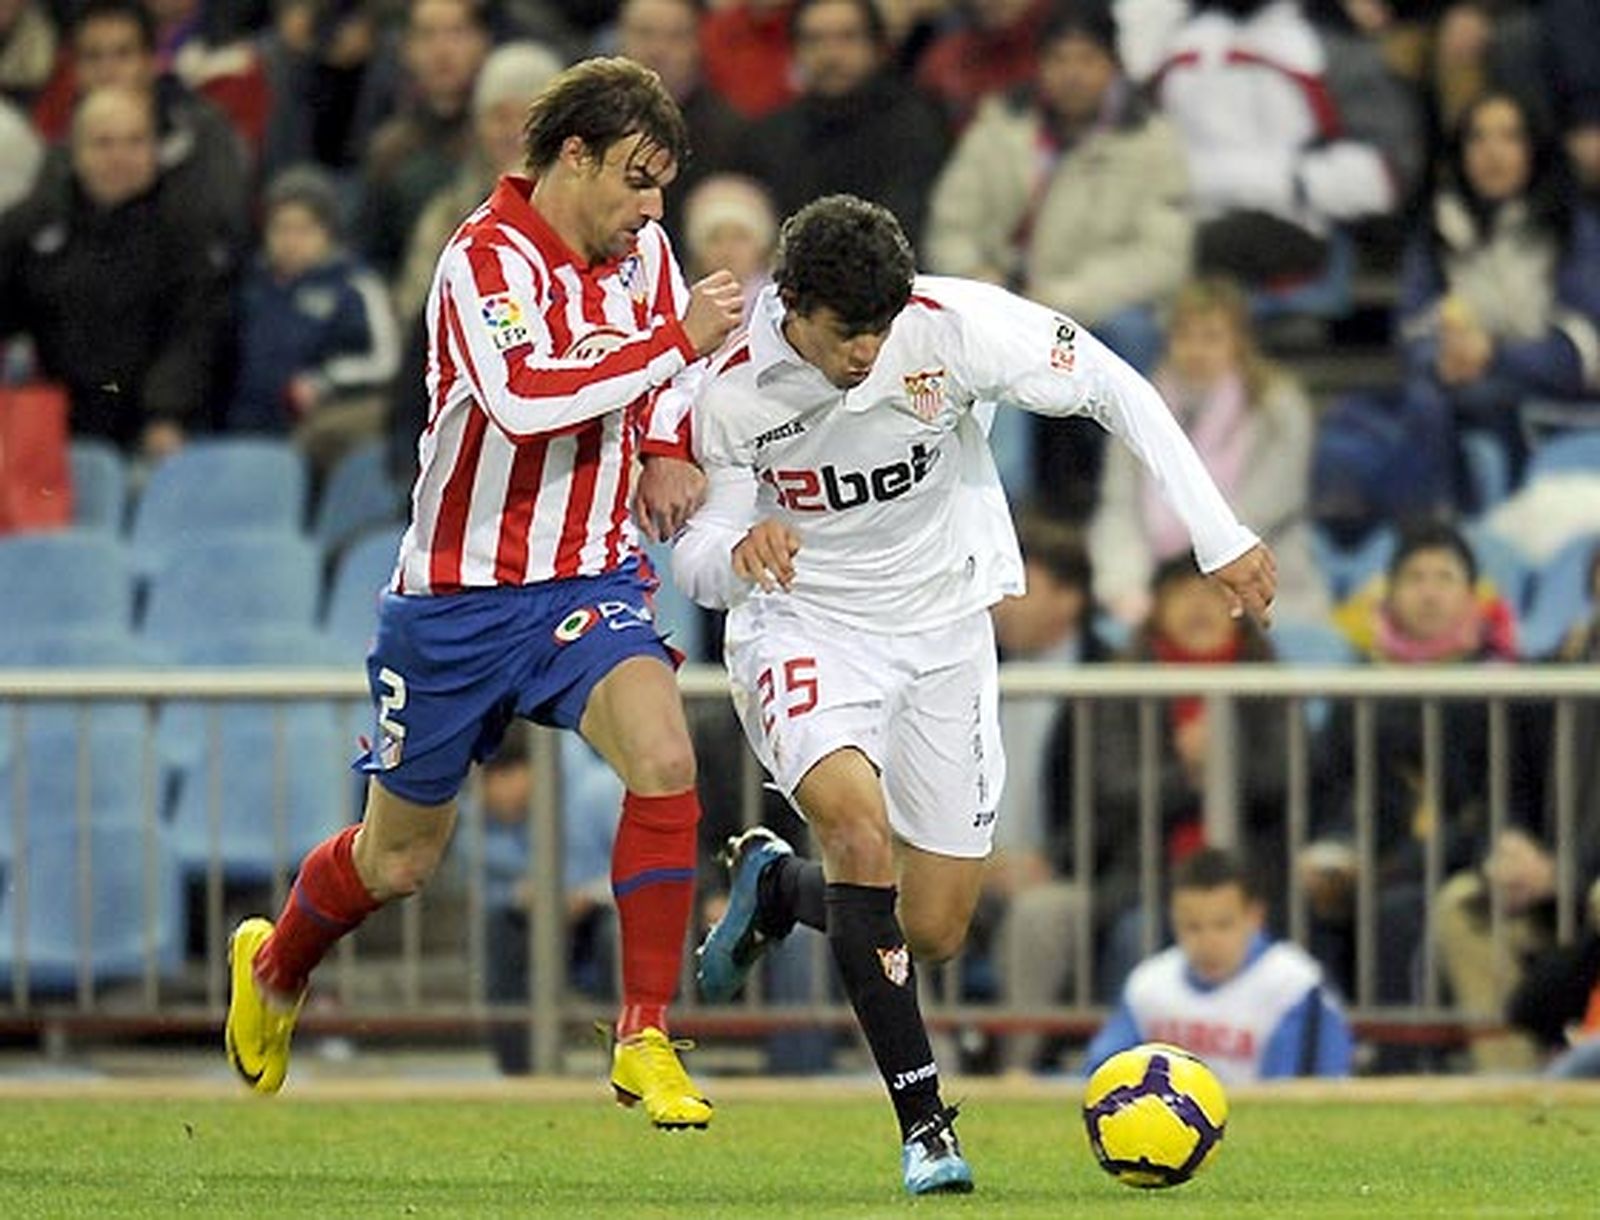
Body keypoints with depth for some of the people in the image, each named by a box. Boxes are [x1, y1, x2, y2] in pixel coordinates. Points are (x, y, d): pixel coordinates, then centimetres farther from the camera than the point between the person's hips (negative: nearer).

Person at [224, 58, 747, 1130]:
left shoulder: (642, 253, 3)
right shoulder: (487, 258, -17)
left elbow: (665, 390, 23)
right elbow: (525, 398, -35)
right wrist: (675, 340, -32)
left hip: (590, 579, 4)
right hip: (459, 595, -4)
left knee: (663, 757, -26)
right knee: (399, 859, 12)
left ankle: (645, 1041, -19)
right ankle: (275, 967, 45)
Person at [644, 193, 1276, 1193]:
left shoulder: (954, 324, -21)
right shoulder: (726, 392, -20)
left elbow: (1112, 389, -10)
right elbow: (694, 564, -12)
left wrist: (1221, 538, -12)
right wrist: (738, 551, -38)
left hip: (942, 630, 2)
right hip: (804, 629, -2)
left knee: (934, 932, 2)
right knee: (860, 824, -32)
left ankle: (774, 887, 36)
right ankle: (924, 1119, -24)